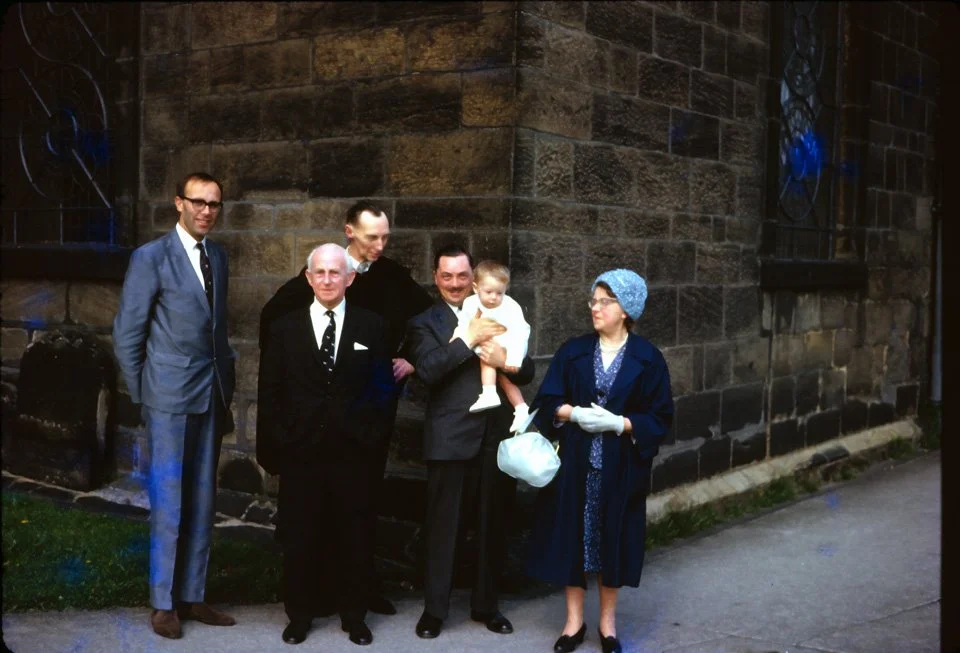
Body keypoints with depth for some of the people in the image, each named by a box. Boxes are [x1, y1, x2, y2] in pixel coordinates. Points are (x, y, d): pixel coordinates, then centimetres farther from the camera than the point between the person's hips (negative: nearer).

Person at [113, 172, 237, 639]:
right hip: (170, 397, -5)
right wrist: (142, 395, -2)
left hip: (212, 396, 5)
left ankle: (192, 596, 18)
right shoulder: (151, 257, -7)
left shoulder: (218, 256, 11)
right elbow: (126, 333, -5)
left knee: (202, 502, 9)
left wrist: (226, 386, 11)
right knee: (169, 503, 1)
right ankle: (163, 603, 13)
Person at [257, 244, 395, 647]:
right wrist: (272, 446, -2)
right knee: (299, 539, 9)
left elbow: (383, 386, 3)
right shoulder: (284, 328, 5)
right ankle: (300, 616, 25)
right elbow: (270, 394, 3)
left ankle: (354, 616, 25)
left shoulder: (371, 326, 3)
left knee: (354, 537, 10)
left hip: (354, 453, 0)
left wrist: (371, 434, -4)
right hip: (300, 452, 1)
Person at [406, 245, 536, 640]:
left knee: (493, 526, 12)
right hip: (450, 439, -3)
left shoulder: (497, 317, 11)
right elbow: (428, 369, -17)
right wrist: (469, 339, -19)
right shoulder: (425, 322, 1)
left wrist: (505, 360, -14)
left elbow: (527, 372, 7)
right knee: (444, 526, 5)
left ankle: (486, 605, 26)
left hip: (497, 436, 3)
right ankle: (435, 608, 17)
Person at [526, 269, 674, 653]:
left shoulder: (647, 359, -2)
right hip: (575, 462, 1)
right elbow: (547, 401, 1)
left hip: (620, 466, -1)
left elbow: (660, 417, -3)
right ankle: (574, 620, 18)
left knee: (613, 538, 7)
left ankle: (608, 621, 22)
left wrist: (619, 423, -17)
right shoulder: (573, 351, 3)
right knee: (573, 535, 5)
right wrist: (574, 412, -17)